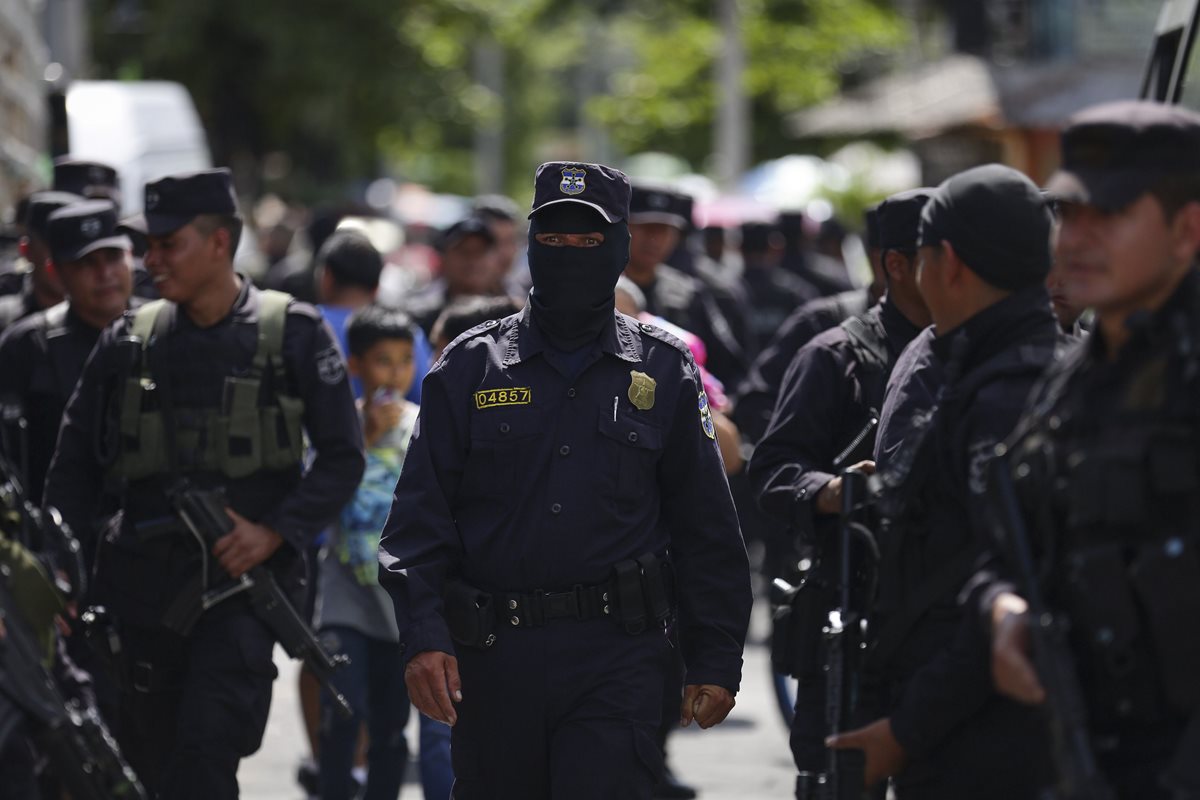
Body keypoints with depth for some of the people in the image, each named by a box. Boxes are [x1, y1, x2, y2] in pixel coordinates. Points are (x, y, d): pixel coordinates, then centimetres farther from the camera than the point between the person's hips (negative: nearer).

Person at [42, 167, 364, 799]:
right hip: (140, 585, 4)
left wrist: (276, 532, -12)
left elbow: (342, 457, 2)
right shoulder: (128, 343, 9)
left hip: (241, 584, -4)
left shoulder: (293, 334, 0)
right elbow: (75, 465, 13)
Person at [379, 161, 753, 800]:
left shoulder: (665, 372, 8)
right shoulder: (470, 368, 7)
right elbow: (419, 518, 4)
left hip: (617, 664, -1)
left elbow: (706, 531, 10)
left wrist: (716, 661, 6)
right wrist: (424, 638, -9)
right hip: (494, 662, 1)